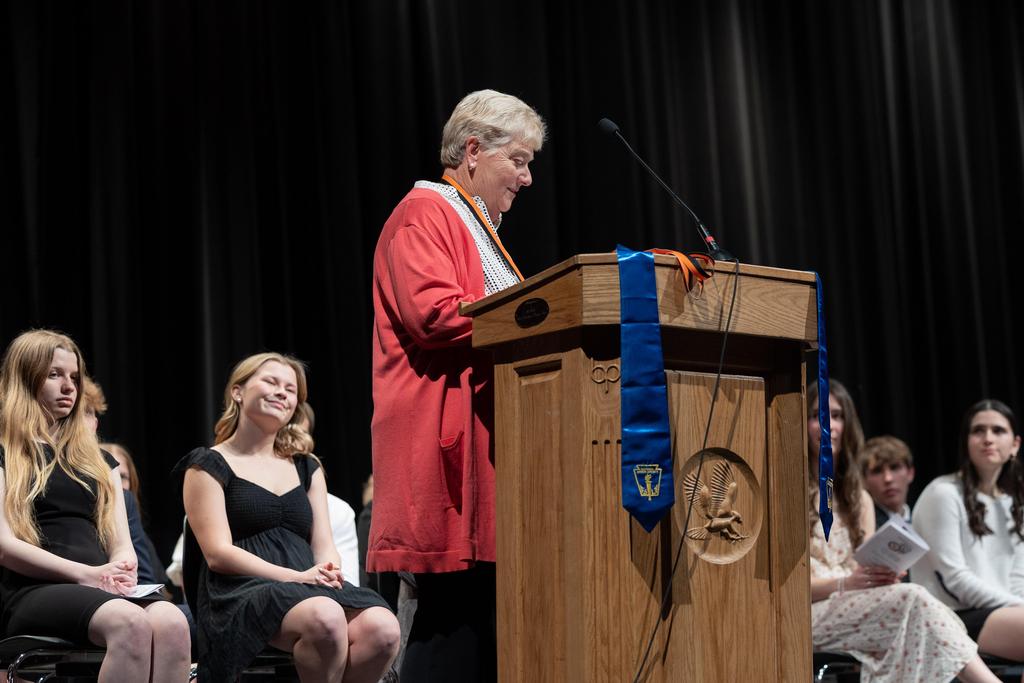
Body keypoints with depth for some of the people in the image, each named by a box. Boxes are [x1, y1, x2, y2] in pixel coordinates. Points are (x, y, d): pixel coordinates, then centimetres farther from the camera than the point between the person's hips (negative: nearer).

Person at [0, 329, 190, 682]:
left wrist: (121, 570, -7)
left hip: (102, 588, 5)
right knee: (130, 622, -39)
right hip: (34, 591, -4)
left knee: (172, 622, -34)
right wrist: (85, 573, -15)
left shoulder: (97, 461, 27)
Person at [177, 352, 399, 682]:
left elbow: (324, 546, 16)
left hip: (309, 588, 5)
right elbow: (218, 553, -5)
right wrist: (295, 577, -16)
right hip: (242, 592, -5)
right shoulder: (209, 466, 7)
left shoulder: (307, 468, 24)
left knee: (382, 628, -27)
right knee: (324, 618, -37)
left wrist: (329, 571, -9)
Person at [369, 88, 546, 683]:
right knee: (455, 603, -14)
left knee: (484, 607, 3)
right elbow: (433, 313, -17)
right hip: (449, 435, -10)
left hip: (486, 441, 10)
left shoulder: (478, 226, 28)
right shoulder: (424, 213, -3)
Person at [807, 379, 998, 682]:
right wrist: (844, 583, -19)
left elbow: (867, 573, 16)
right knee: (913, 599, -30)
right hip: (807, 613, -5)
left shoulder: (859, 499, 23)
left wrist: (884, 577, -9)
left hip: (856, 607, 5)